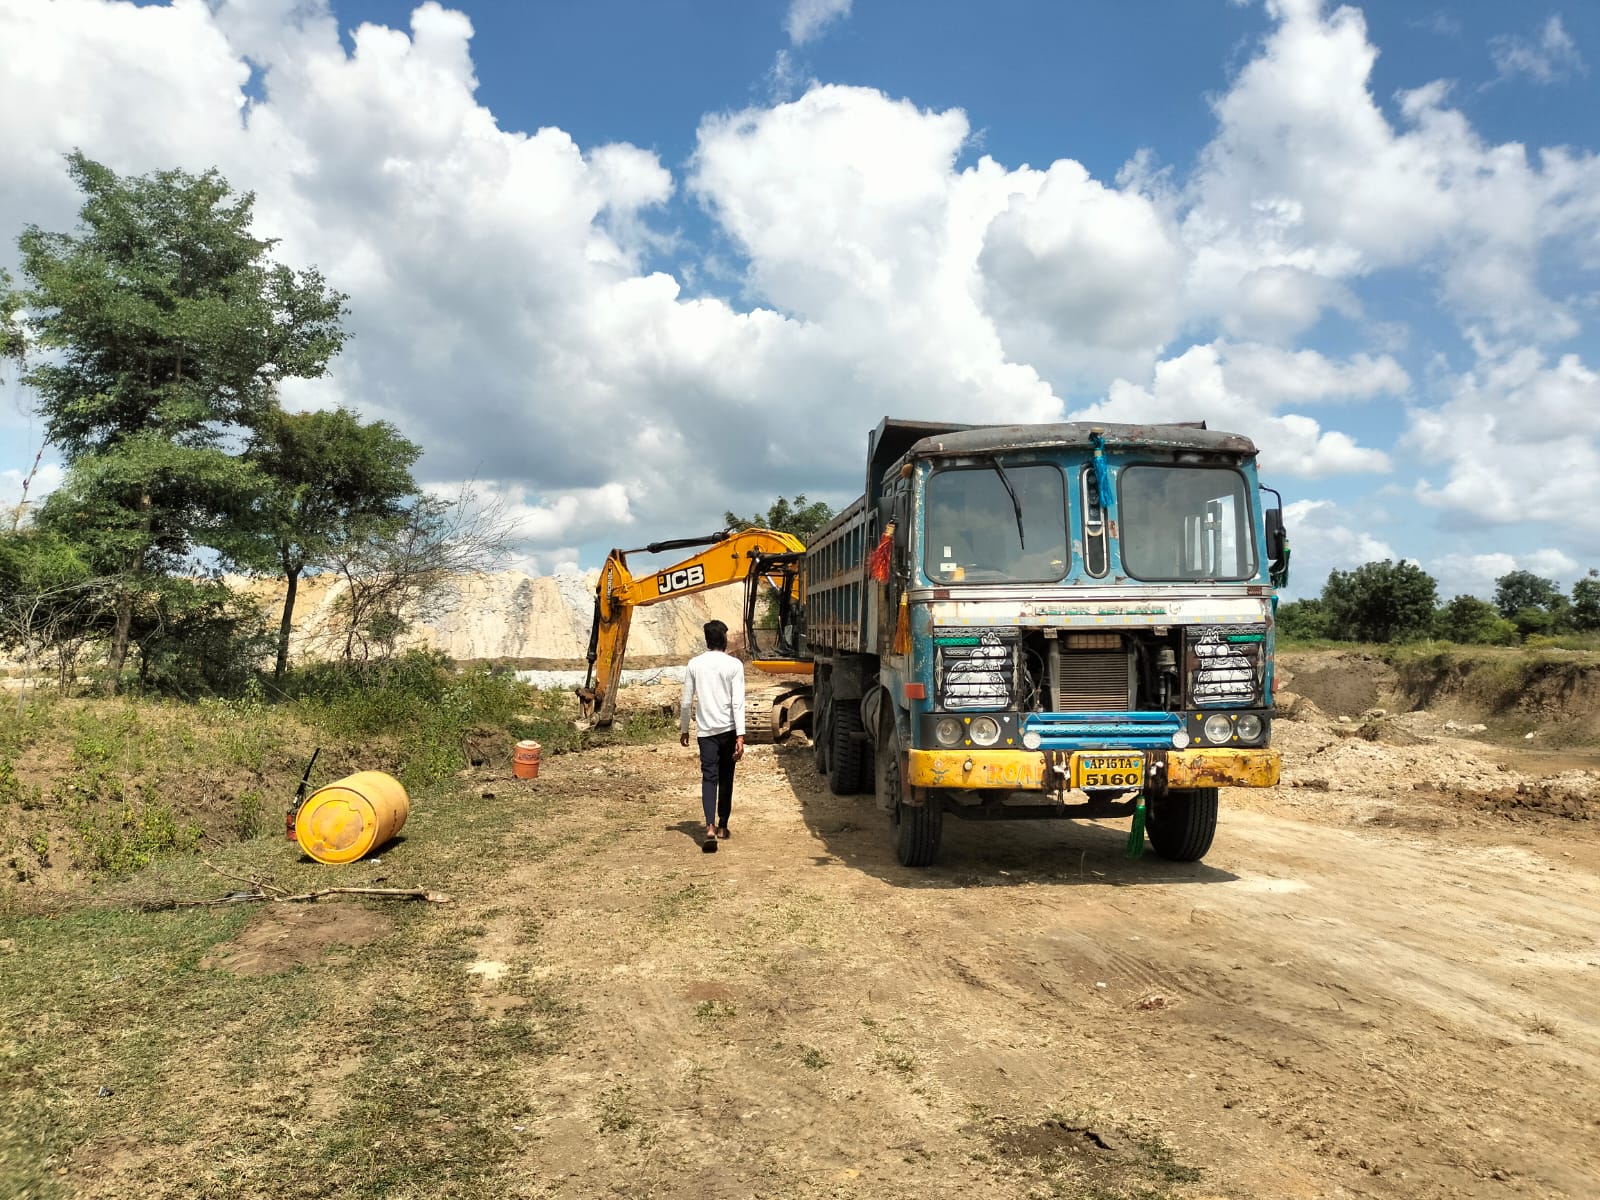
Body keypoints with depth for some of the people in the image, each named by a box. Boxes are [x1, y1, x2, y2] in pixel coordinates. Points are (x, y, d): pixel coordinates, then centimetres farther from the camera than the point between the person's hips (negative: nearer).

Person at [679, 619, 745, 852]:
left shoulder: (695, 664, 2)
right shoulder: (734, 665, -5)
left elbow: (686, 701, 5)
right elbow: (738, 703, -11)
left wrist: (683, 729, 18)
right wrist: (740, 736, -12)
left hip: (706, 730, 0)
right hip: (728, 729, 0)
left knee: (709, 776, -4)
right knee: (726, 777, 14)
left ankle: (710, 826, -23)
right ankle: (722, 826, 24)